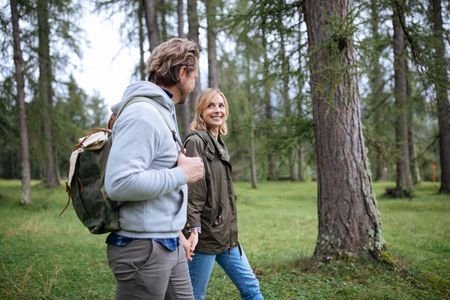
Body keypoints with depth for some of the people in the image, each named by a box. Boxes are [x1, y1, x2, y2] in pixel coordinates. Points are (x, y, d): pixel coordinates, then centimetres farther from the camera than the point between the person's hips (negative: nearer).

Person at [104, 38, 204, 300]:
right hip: (143, 249, -9)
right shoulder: (142, 115, -17)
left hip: (169, 246, 10)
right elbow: (119, 183, -28)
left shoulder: (162, 112, 15)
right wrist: (182, 174, -18)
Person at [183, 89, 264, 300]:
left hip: (225, 232, 9)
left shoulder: (219, 143, 15)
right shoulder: (195, 142, -11)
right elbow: (191, 190, -19)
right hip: (205, 233, -9)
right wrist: (193, 229, -25)